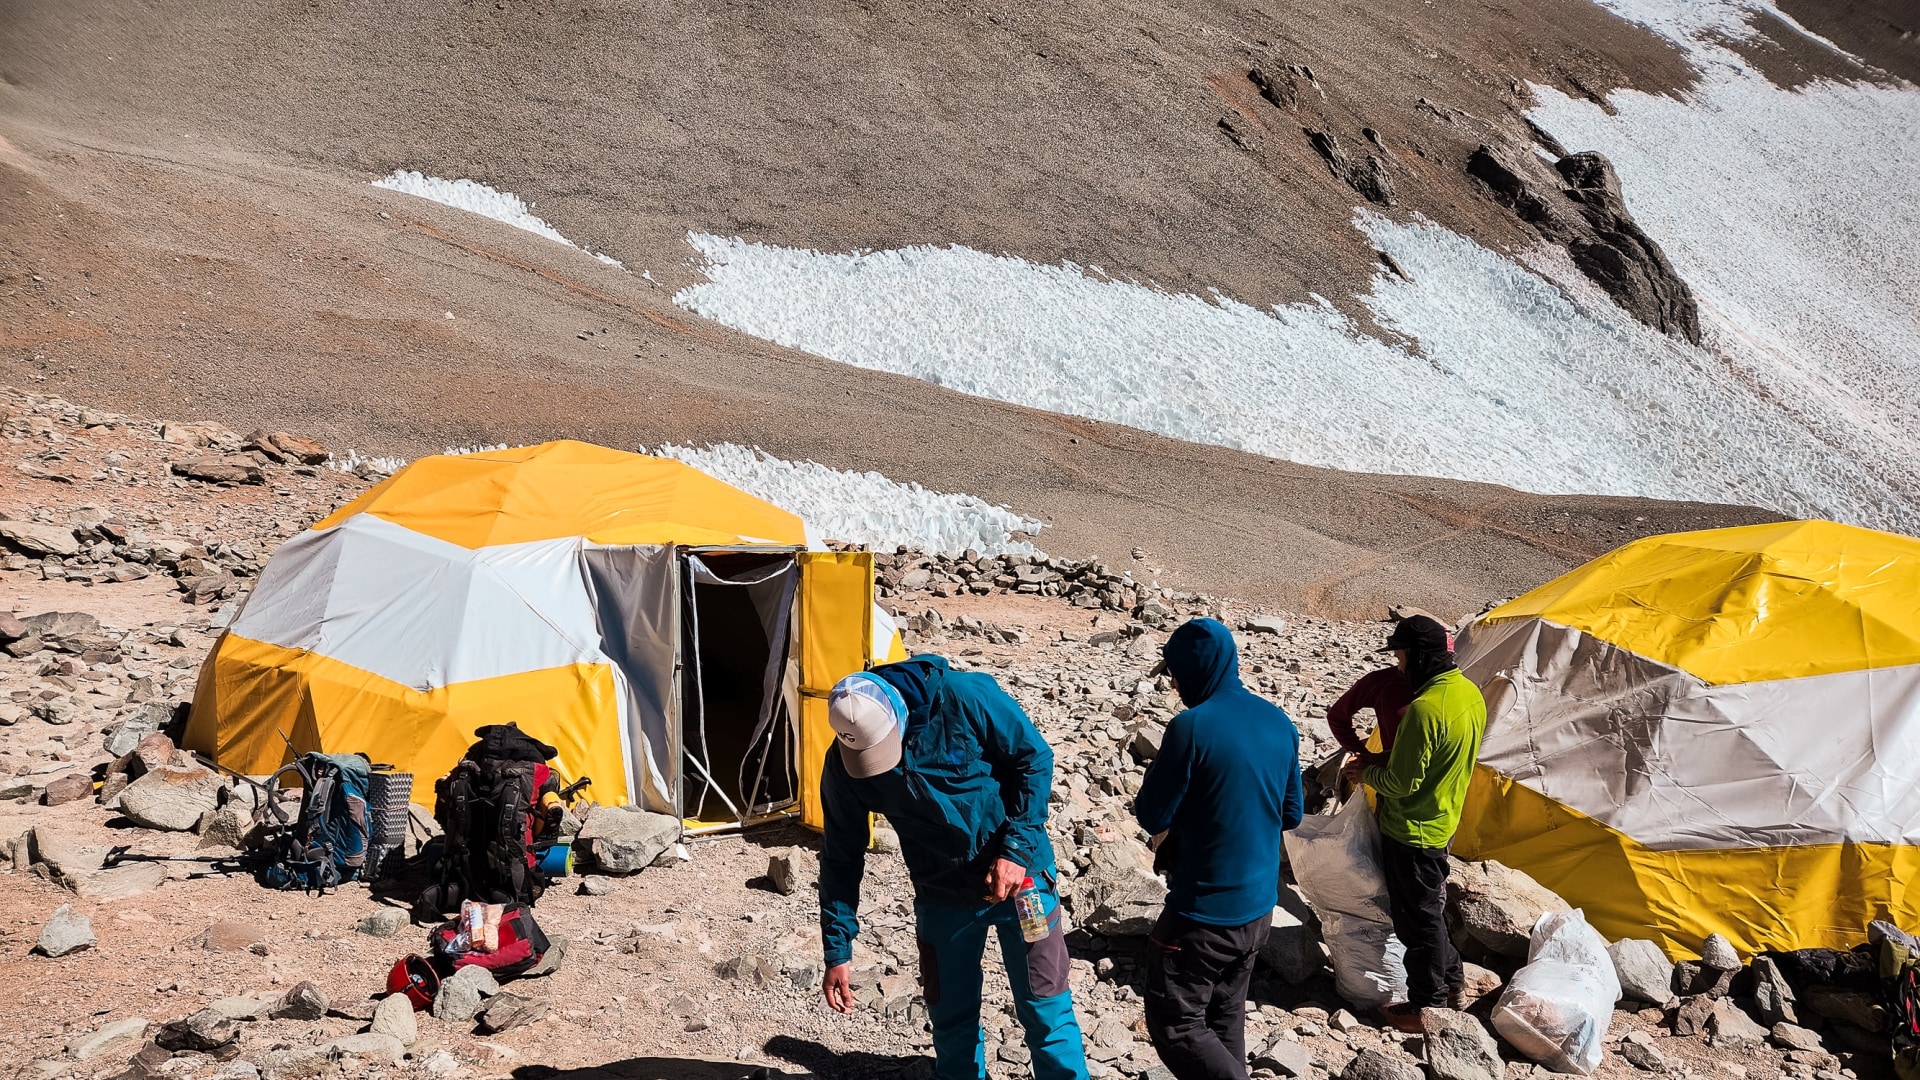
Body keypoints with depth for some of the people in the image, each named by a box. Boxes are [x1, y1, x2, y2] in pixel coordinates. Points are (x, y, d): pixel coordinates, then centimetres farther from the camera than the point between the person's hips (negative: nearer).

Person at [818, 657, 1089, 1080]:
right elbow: (842, 859, -4)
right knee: (951, 1017, 13)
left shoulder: (964, 697, -26)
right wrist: (838, 952, -4)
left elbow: (1034, 758, -14)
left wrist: (1018, 849, -19)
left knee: (1045, 1009, 4)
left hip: (1018, 872, -2)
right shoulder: (843, 766, -16)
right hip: (942, 894, 3)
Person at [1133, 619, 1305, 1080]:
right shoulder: (1280, 722, 1)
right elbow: (1291, 814, 11)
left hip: (1203, 910, -7)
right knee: (1226, 1015, 20)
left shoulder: (1192, 727, -21)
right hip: (1259, 905, 7)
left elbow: (1152, 818, -13)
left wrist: (1159, 768, 3)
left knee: (1174, 1026, 4)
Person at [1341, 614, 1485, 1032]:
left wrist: (1365, 773, -7)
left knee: (1417, 919, 6)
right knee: (1429, 909, 26)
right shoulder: (1470, 692, 1)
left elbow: (1402, 782, -26)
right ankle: (1451, 978, 39)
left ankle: (1428, 1005, 19)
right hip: (1443, 821, 9)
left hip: (1413, 830, -9)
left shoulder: (1425, 708, -29)